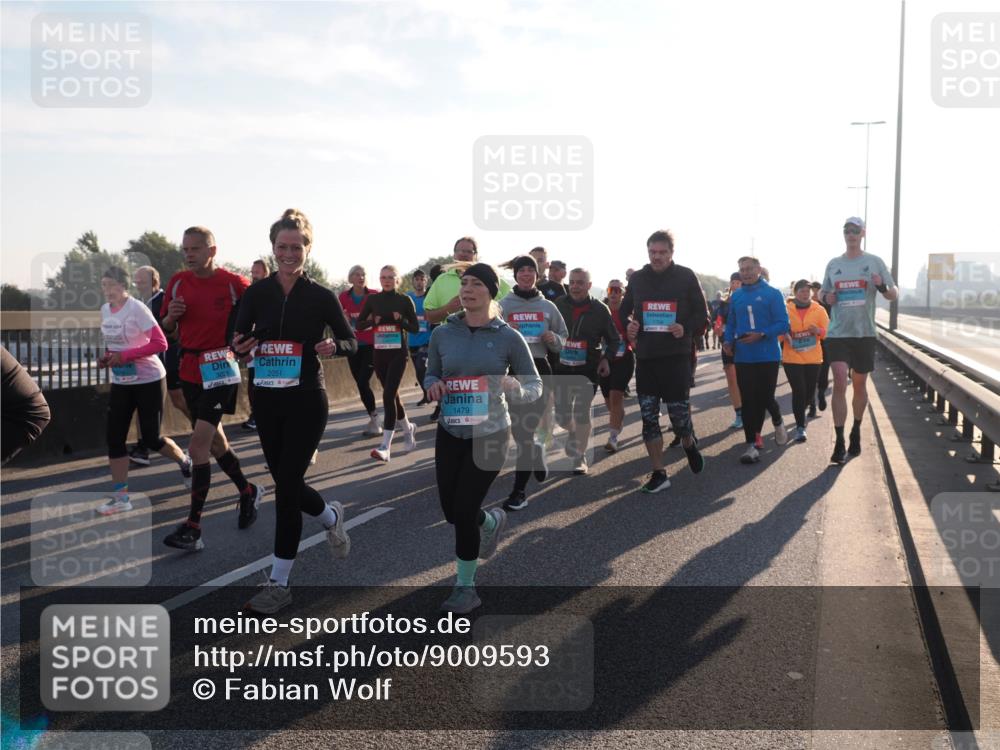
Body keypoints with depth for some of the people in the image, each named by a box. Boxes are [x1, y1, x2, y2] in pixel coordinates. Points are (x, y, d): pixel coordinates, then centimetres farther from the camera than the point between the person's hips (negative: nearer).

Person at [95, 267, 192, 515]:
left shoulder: (137, 309, -18)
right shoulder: (105, 310, 5)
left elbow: (160, 343, -23)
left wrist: (124, 356, -25)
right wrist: (106, 358, -3)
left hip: (149, 380, -7)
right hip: (121, 382, 7)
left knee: (151, 439, 0)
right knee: (114, 437, -1)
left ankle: (185, 462, 31)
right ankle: (120, 496, 7)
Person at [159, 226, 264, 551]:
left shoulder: (234, 283, -10)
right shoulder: (178, 282, 5)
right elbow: (166, 329, 12)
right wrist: (171, 315, -10)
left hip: (220, 370, -6)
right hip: (189, 369, 6)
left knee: (198, 446, -12)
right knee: (213, 439, 17)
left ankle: (193, 527, -7)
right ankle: (247, 491, 40)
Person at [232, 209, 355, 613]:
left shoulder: (321, 296, -4)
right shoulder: (257, 292, 1)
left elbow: (351, 340, 2)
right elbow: (239, 341, 3)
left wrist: (333, 346, -19)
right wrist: (242, 347, -20)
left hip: (307, 400, -4)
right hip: (268, 399, 4)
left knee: (287, 484, -6)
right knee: (286, 481, 11)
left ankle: (278, 583, 4)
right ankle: (331, 517, 45)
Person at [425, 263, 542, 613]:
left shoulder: (509, 338, -8)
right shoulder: (442, 334, -1)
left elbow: (535, 386, -2)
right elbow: (431, 374, 12)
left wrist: (514, 389, -24)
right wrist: (433, 385, -12)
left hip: (490, 433, -4)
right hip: (450, 431, 4)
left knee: (464, 510, -5)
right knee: (451, 511, 11)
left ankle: (465, 587, 17)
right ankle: (492, 521, 48)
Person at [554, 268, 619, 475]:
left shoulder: (599, 309, -3)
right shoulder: (558, 305, -1)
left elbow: (613, 339, 8)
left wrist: (606, 358, -5)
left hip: (588, 369, -2)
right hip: (561, 368, 2)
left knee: (581, 412, -4)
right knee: (561, 414, 6)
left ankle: (580, 456, 9)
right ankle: (574, 433, 40)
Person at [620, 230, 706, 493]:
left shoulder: (686, 277, -1)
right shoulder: (637, 278, 8)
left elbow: (701, 314, 2)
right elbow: (624, 310, 18)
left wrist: (686, 328, -18)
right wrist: (628, 324, -4)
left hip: (676, 356, -3)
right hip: (645, 356, 3)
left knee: (679, 413, -4)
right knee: (649, 416, 4)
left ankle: (689, 444, 31)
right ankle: (658, 474, 14)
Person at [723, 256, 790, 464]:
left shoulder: (772, 293, -4)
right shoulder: (736, 296, 9)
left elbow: (783, 324, -8)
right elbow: (731, 323, 15)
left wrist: (761, 335, -22)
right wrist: (727, 341, -4)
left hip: (767, 355, -3)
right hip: (743, 357, 3)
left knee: (765, 397, -1)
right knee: (748, 401, 0)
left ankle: (778, 423, 33)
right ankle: (752, 445, 4)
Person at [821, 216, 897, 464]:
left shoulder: (874, 262, 2)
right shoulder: (833, 264, 8)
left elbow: (894, 294, 3)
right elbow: (825, 294, 19)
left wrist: (882, 287, -19)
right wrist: (828, 298, -5)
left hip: (864, 333, 0)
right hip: (838, 333, 0)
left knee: (860, 385, 11)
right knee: (839, 383, -12)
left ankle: (856, 431, 32)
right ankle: (839, 443, -11)